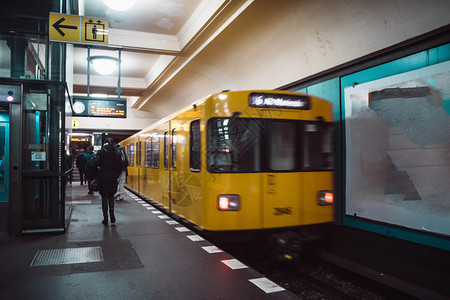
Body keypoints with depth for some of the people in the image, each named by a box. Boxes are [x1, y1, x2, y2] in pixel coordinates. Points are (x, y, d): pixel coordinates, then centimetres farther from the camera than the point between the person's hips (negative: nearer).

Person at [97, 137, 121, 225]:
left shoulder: (101, 152, -6)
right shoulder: (116, 152, 3)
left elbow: (97, 164, -11)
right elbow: (120, 166, 3)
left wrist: (96, 176, 1)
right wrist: (117, 175, 12)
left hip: (103, 177, -2)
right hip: (113, 178, 3)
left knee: (104, 197, 6)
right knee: (111, 196, 16)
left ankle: (105, 218, 8)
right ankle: (112, 215, 1)